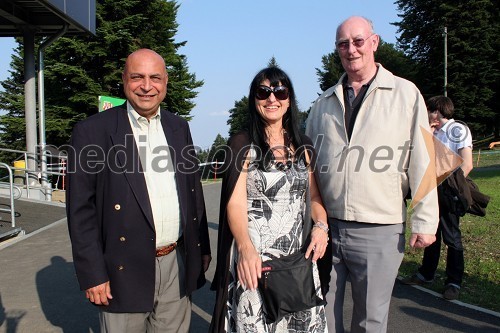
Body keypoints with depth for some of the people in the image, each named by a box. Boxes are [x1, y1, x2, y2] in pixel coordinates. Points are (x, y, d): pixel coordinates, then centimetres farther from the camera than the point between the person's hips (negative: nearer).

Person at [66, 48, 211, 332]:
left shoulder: (179, 127, 7)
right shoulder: (93, 132, -8)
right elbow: (81, 210, -8)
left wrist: (203, 248, 12)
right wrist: (92, 274, -10)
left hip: (178, 266, 4)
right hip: (126, 271, -4)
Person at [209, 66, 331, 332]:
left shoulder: (303, 146, 11)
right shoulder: (242, 144, -3)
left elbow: (314, 195, 14)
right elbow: (235, 202, -11)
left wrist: (320, 225, -7)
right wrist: (246, 248, -27)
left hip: (299, 255, 4)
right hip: (255, 259, -4)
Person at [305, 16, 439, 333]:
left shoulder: (405, 94, 0)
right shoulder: (324, 103, 11)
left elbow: (422, 161, -2)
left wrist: (425, 221, -4)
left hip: (379, 231, -3)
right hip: (325, 225, 3)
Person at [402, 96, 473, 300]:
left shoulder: (458, 129, -9)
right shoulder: (435, 132, 14)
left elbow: (467, 165, -17)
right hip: (431, 189, 8)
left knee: (451, 237, 2)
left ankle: (454, 282, 13)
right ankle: (426, 274, 28)